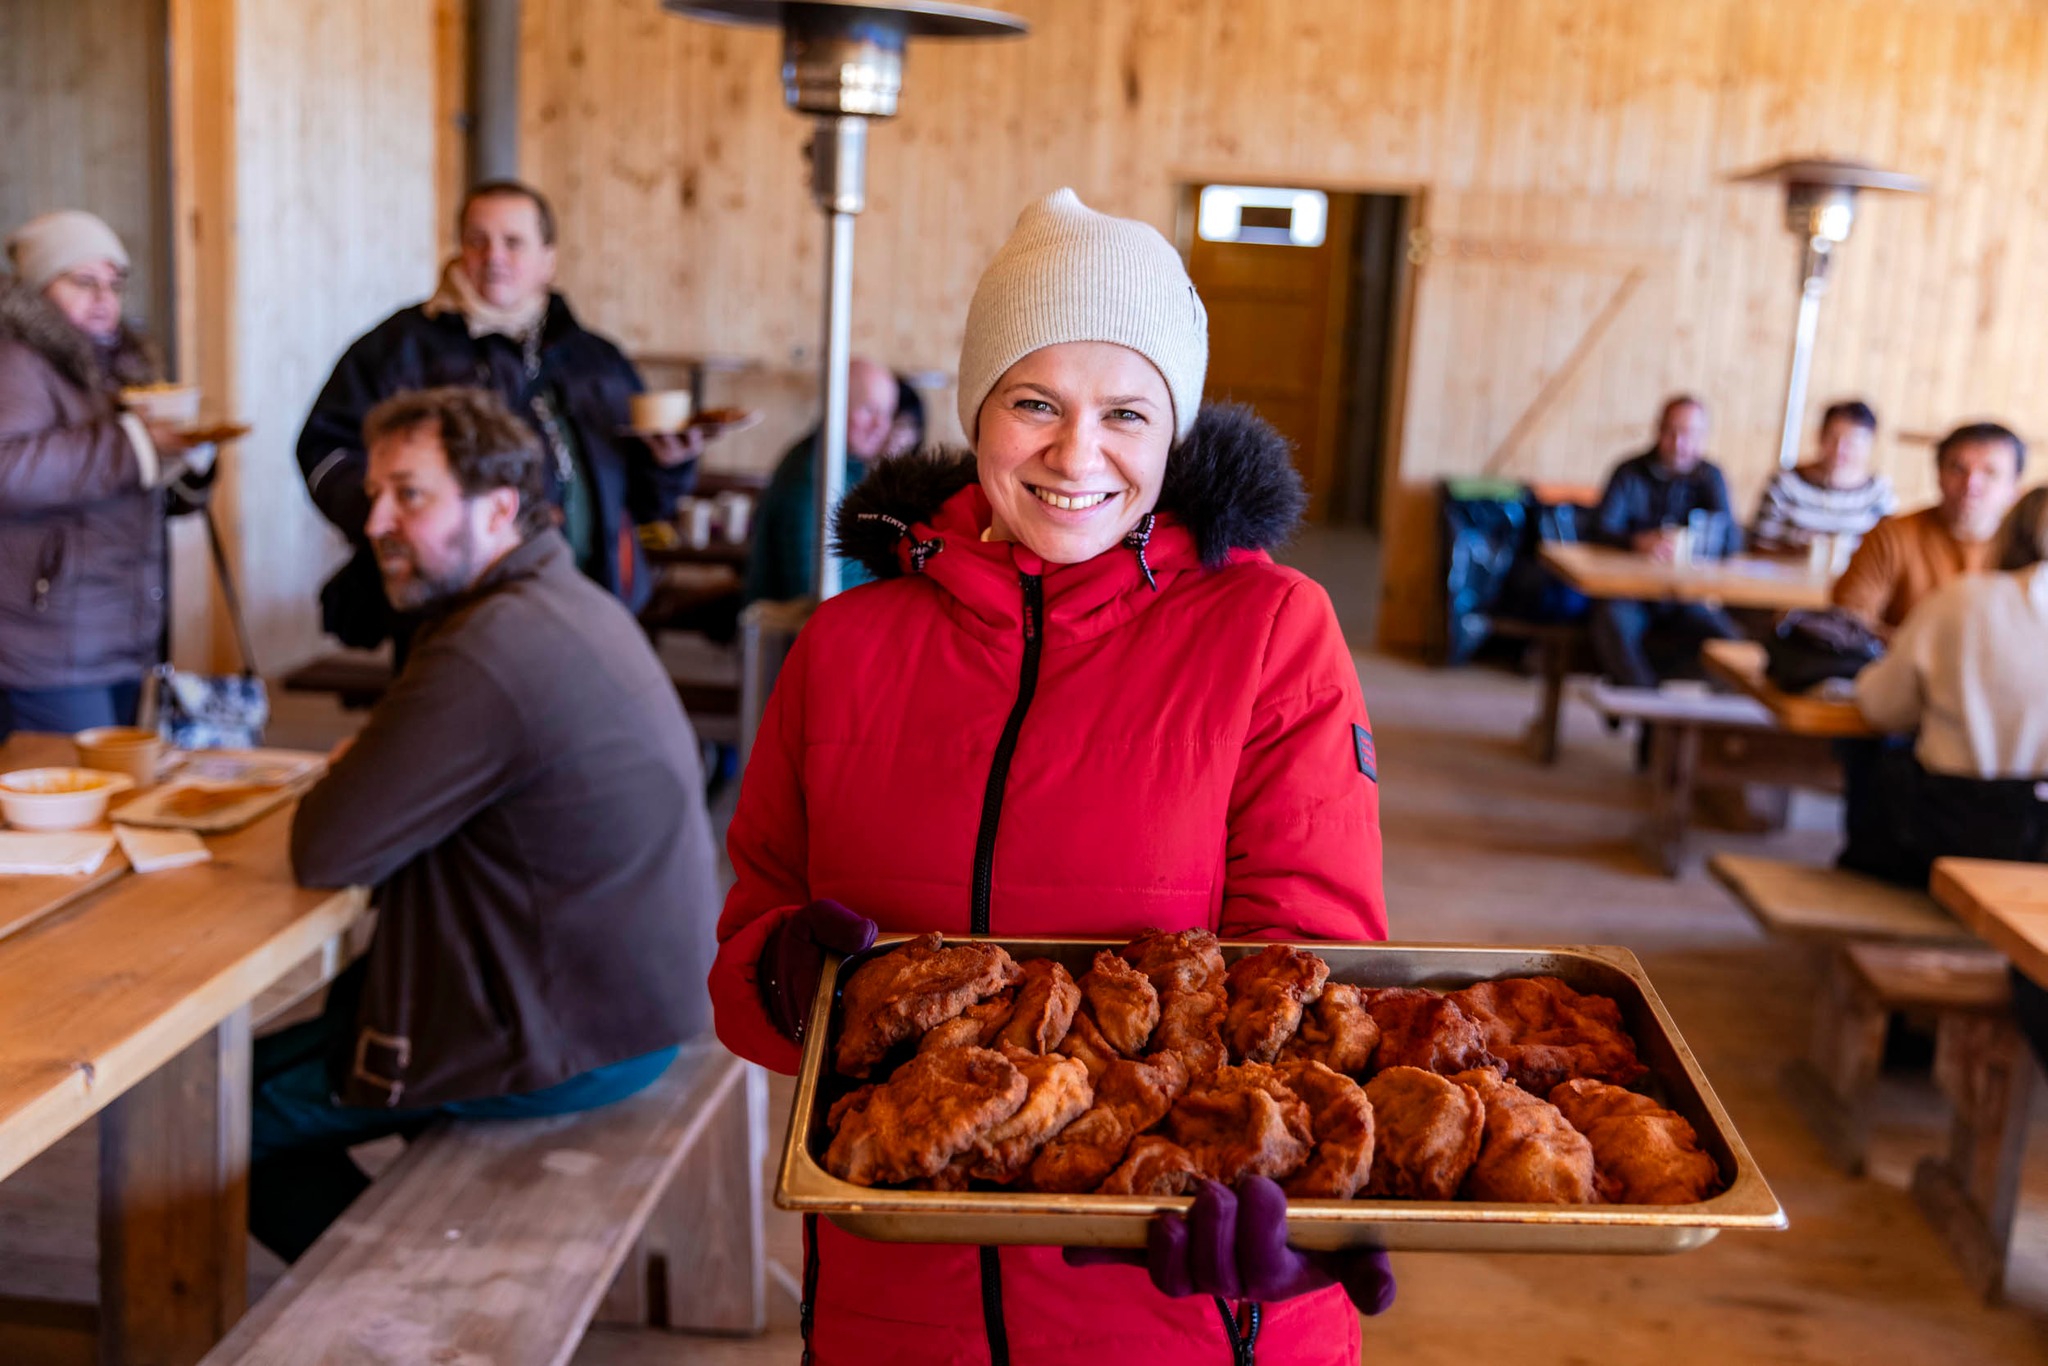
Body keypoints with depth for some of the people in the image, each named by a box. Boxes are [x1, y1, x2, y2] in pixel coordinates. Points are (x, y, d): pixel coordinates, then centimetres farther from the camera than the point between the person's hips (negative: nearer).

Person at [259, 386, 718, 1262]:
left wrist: (341, 774, -2)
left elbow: (325, 853, -23)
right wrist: (365, 767, -3)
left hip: (573, 1042, -10)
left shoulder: (489, 654, -27)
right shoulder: (572, 603, 6)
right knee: (302, 1026, 27)